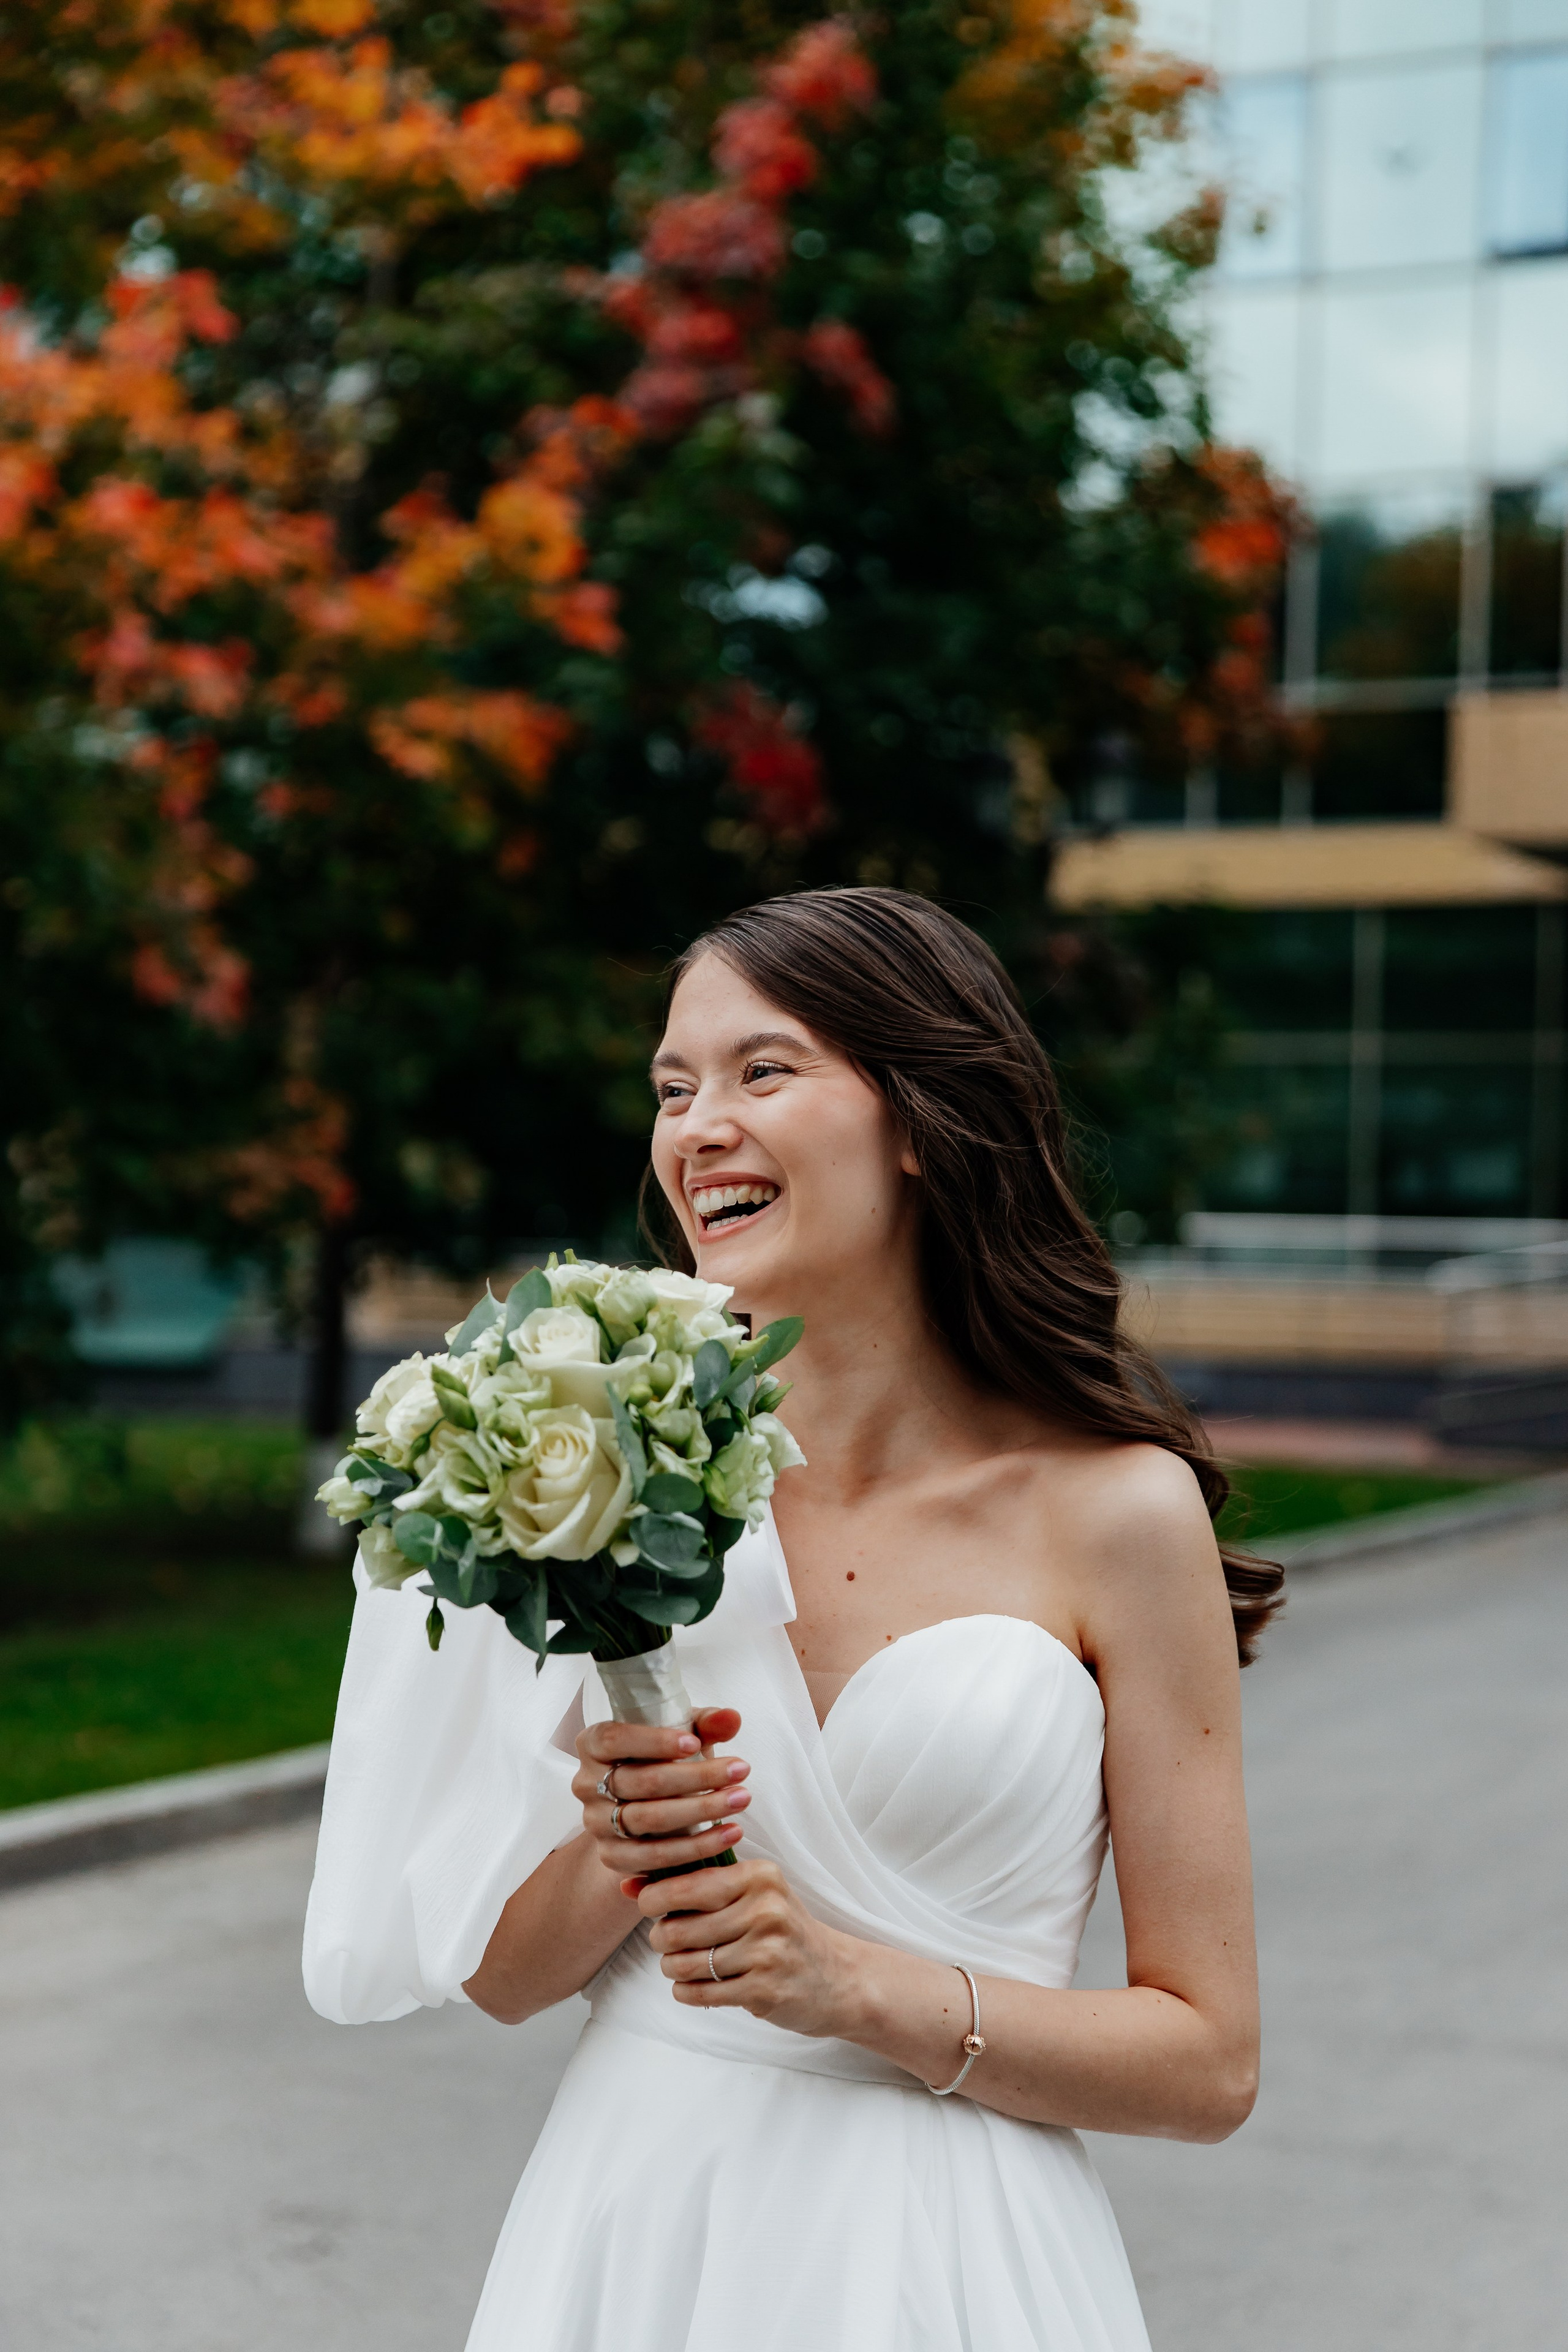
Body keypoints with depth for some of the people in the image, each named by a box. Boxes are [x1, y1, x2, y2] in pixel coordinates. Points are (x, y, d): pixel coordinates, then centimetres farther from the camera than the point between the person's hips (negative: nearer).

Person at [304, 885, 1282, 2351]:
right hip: (627, 2221, 2)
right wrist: (617, 1860, -16)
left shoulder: (1118, 1508, -10)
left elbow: (1207, 2063, -8)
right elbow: (502, 1976, 3)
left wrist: (863, 1986, -18)